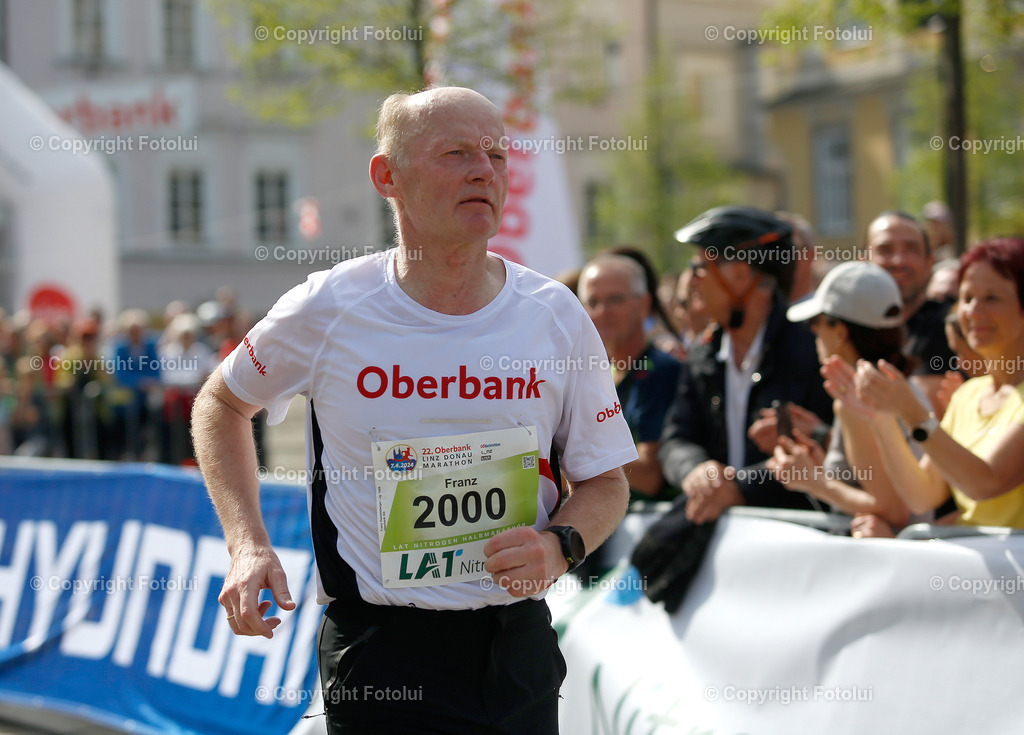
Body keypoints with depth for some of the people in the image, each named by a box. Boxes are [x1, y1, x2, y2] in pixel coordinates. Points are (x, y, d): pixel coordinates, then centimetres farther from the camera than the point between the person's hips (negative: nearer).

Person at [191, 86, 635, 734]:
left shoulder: (555, 315, -2)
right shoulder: (327, 310, -7)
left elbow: (605, 482, 7)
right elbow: (222, 402, 11)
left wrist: (559, 546, -15)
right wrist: (248, 545, -2)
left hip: (518, 644, 3)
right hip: (378, 651, -2)